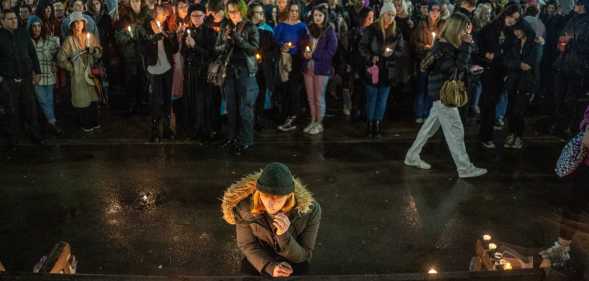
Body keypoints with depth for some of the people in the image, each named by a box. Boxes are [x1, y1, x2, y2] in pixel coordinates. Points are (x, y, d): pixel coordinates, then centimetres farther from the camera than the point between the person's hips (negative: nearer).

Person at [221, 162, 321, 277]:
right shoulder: (245, 206, -25)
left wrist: (284, 235, -38)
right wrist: (270, 267, -26)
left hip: (293, 262, -1)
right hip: (261, 258, 1)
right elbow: (247, 245, -10)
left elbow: (303, 256, -19)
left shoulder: (310, 210, -28)